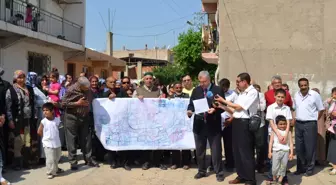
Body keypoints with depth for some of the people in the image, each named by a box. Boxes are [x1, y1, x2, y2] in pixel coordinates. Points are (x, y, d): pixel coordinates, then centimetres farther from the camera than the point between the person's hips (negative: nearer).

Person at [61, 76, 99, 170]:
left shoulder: (87, 89, 0)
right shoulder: (71, 90, -15)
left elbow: (90, 100, 18)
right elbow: (63, 104, -14)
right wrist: (77, 103, -19)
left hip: (84, 117, 5)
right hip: (72, 117, -5)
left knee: (86, 139, 8)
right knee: (72, 140, 2)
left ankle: (88, 159, 18)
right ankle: (73, 161, 12)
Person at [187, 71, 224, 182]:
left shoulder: (217, 90, -3)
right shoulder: (196, 90, 8)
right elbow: (191, 104, 10)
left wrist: (215, 110, -23)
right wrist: (190, 111, -11)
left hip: (213, 125, -4)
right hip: (199, 124, 4)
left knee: (216, 150, 4)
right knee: (199, 150, 12)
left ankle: (219, 172, 14)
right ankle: (201, 171, 26)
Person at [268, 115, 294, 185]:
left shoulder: (288, 132, 6)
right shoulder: (274, 132, 4)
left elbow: (291, 143, 6)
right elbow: (271, 142, 4)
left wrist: (291, 153, 0)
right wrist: (269, 152, -2)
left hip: (285, 152, 1)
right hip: (276, 151, -1)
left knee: (283, 167, 5)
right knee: (275, 167, 0)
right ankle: (274, 179, 23)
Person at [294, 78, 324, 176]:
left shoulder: (315, 95, -8)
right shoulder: (296, 95, 8)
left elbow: (321, 109, -1)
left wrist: (314, 120, 2)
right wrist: (297, 118, 12)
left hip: (310, 124, -5)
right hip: (298, 124, 5)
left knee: (310, 147, -1)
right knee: (299, 147, 10)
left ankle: (309, 169, 10)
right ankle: (301, 167, 22)